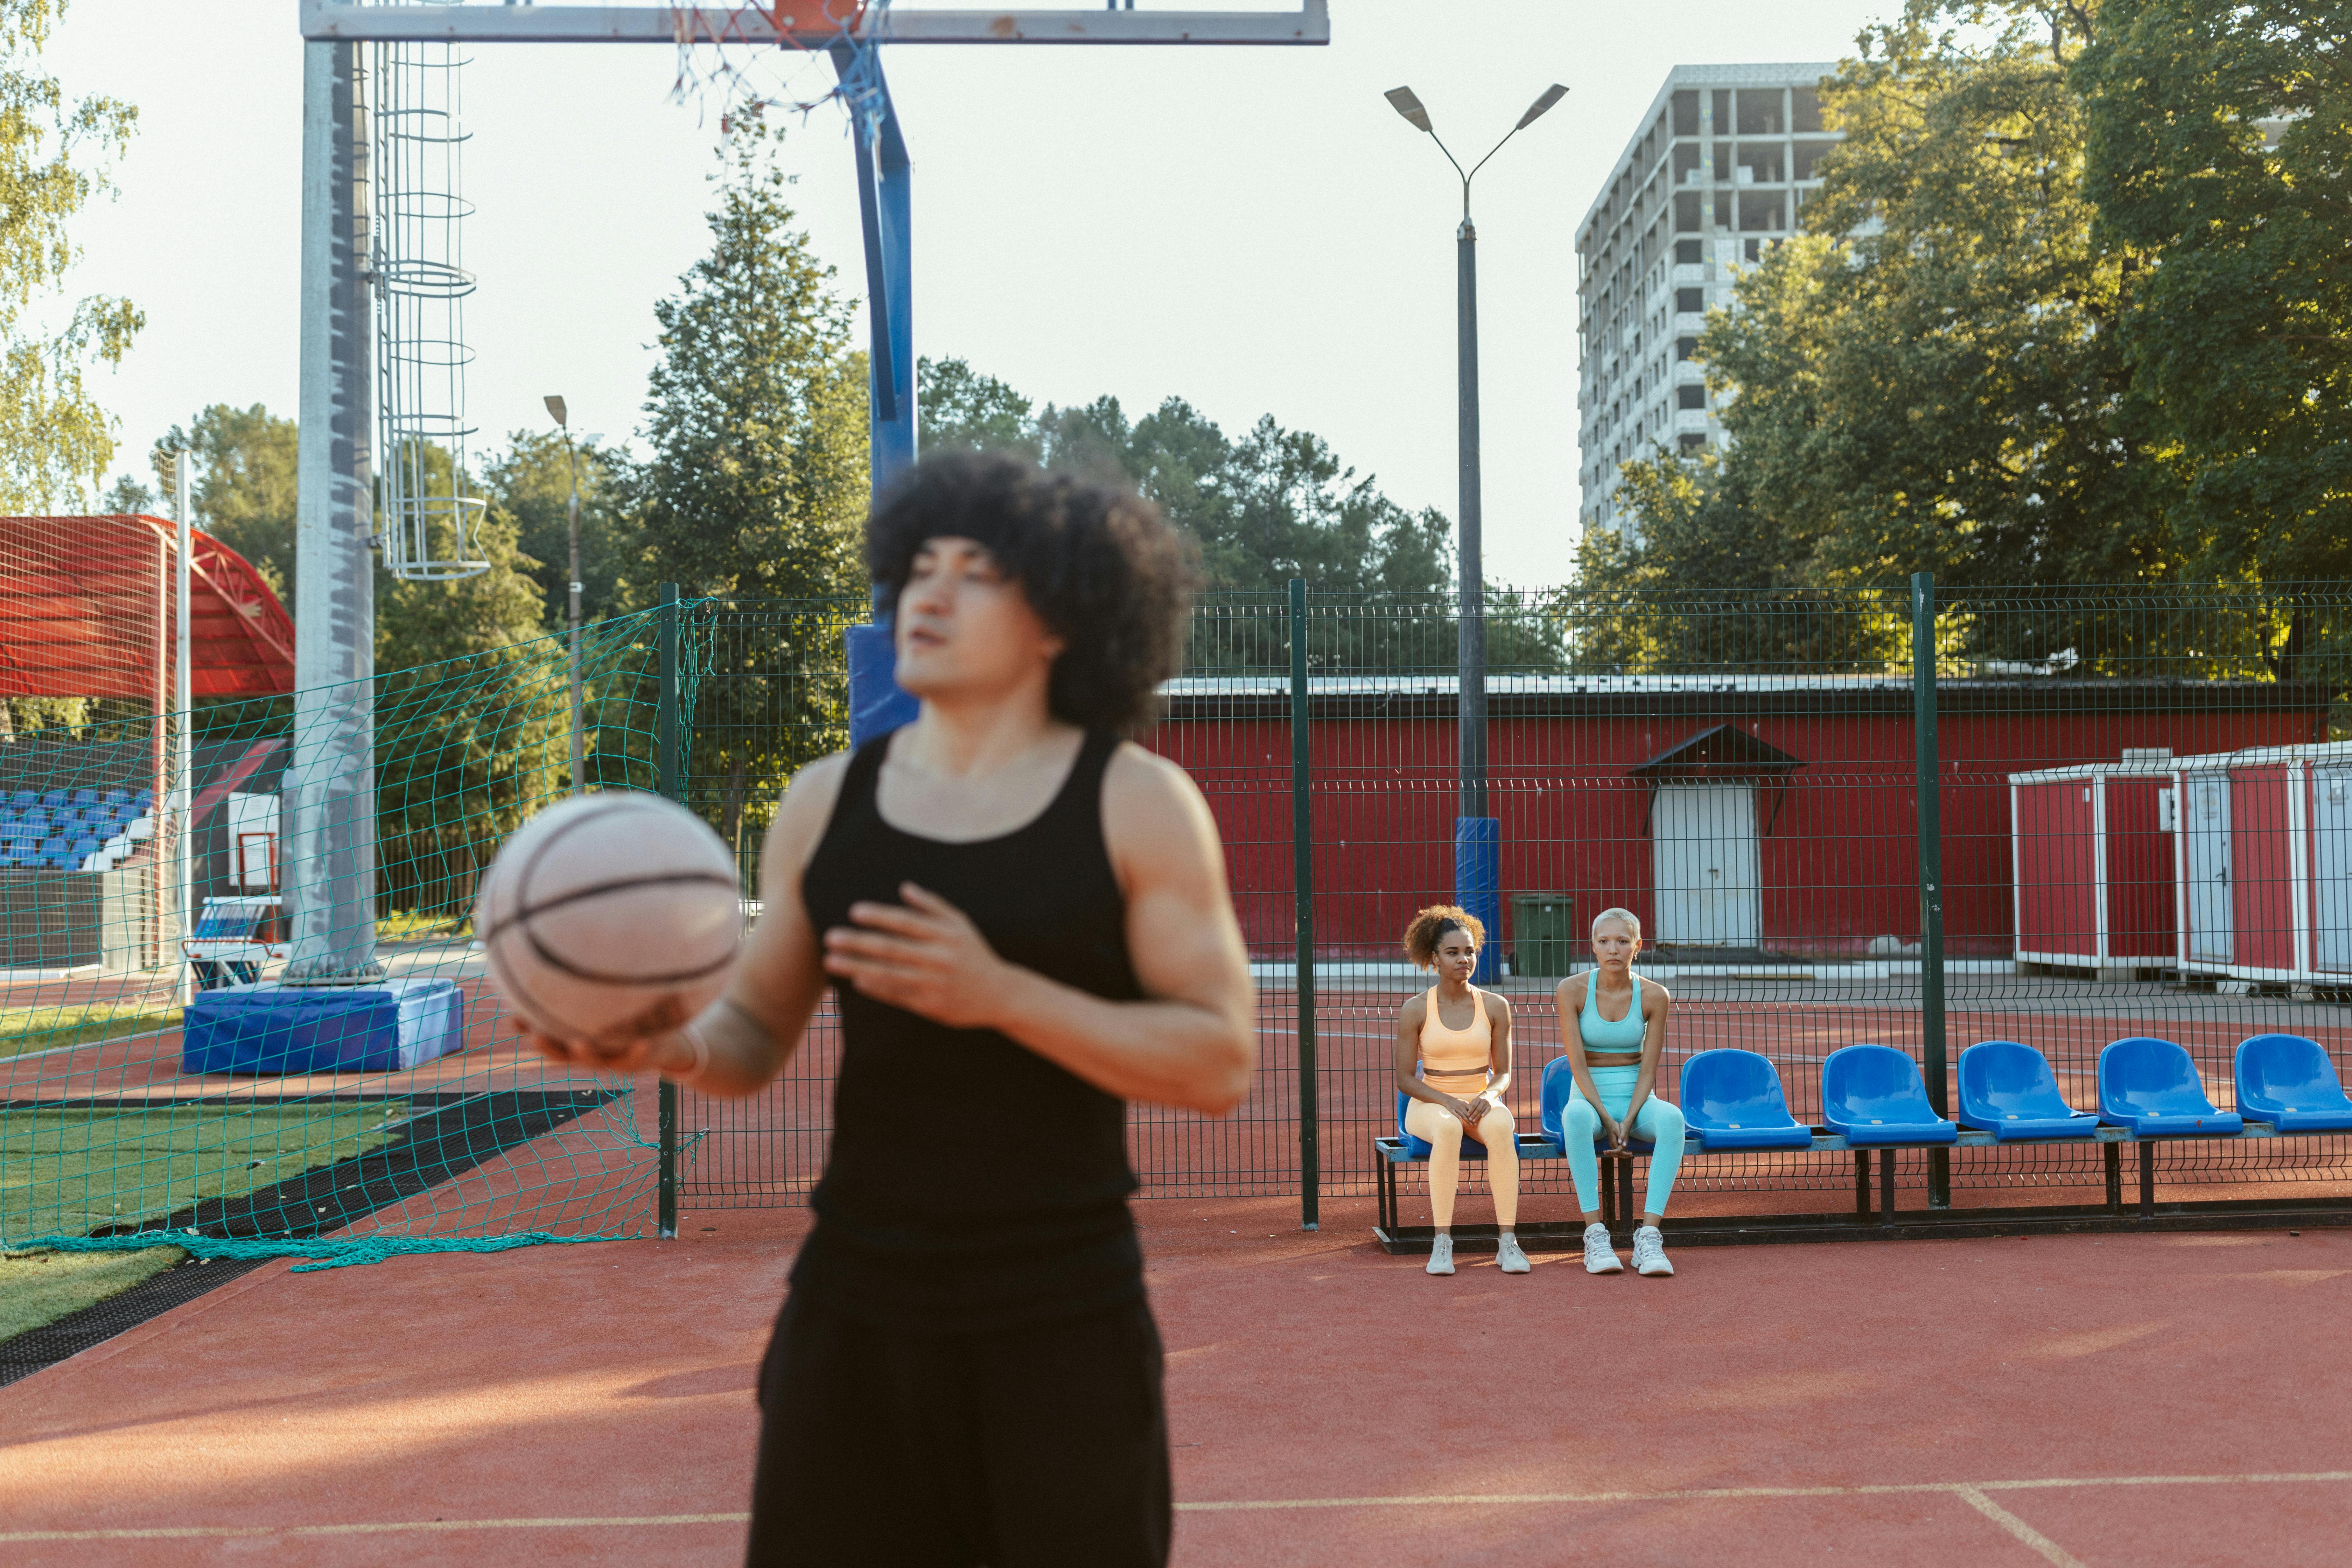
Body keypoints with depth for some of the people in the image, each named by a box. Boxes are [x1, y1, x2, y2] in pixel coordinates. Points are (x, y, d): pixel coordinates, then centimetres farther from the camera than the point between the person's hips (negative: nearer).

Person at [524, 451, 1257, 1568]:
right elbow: (752, 1043, 11)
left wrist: (996, 995, -22)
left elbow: (1220, 1065, -11)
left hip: (1061, 1324, -3)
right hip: (854, 1313, 3)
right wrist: (664, 1044, -13)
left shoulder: (1138, 802, -6)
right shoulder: (826, 802, 5)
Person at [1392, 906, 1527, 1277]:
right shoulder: (1416, 1010, -2)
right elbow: (1405, 1079, -2)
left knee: (1500, 1126, -35)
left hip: (1481, 1102, 2)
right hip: (1429, 1104, -2)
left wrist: (1489, 1096, -16)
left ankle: (1508, 1242, -34)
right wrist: (1447, 1101, -18)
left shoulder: (1495, 1006, 4)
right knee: (1448, 1129, -39)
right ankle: (1442, 1243, -35)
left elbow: (1504, 1073, 7)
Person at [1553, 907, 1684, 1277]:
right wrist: (1607, 1120, -18)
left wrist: (1628, 1121, -17)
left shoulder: (1654, 996, -3)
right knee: (1576, 1117, -39)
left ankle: (1649, 1236, -36)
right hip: (1589, 1097, -1)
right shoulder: (1572, 990, -6)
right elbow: (1577, 1064, -9)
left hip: (1637, 1100, 1)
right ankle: (1595, 1235, -36)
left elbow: (1648, 1069, -3)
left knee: (1671, 1118, -35)